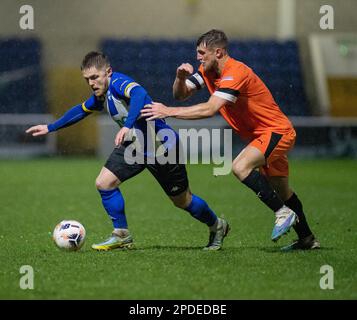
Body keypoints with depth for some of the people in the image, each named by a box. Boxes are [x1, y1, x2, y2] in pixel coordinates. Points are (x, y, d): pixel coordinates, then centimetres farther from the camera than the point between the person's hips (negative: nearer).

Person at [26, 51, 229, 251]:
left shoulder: (118, 83, -26)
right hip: (135, 146, 8)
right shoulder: (101, 96, 0)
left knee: (182, 201, 6)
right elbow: (81, 110, 21)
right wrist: (50, 128, 25)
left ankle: (217, 226, 33)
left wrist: (128, 126, -61)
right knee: (104, 183, -7)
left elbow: (139, 94, -49)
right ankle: (122, 236, 6)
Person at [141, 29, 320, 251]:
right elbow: (180, 94, 3)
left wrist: (169, 112, -33)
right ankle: (307, 239, 28)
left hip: (276, 131, -10)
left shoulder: (235, 73, -26)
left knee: (240, 167, -29)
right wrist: (181, 77, -19)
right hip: (260, 134, 10)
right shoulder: (207, 71, 2)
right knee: (282, 191, 16)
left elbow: (209, 110, -35)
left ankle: (284, 213, -20)